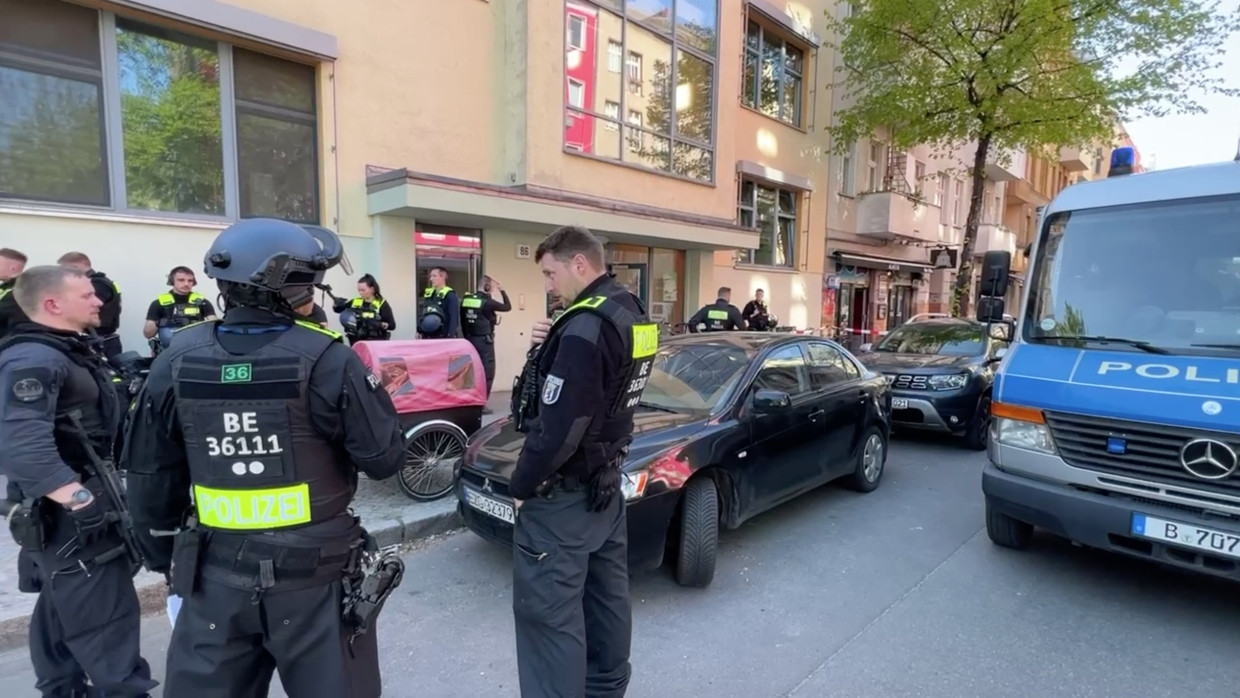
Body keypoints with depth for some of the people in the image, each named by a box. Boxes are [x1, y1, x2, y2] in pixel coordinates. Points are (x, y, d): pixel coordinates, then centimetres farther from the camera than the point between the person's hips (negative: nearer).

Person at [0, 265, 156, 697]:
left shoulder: (66, 352, 11)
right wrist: (82, 501, -30)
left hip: (74, 517, 10)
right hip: (73, 522, -10)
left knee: (62, 617, 22)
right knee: (108, 626, -5)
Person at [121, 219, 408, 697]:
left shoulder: (177, 361, -3)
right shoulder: (325, 359, -18)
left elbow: (151, 477, 5)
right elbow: (385, 460, -12)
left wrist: (164, 559, 19)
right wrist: (367, 387, 2)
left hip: (215, 576, 4)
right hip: (313, 575, -3)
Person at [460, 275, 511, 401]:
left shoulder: (465, 300, 5)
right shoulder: (487, 302, -13)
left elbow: (462, 320, 10)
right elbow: (508, 307, -2)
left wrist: (467, 336, 18)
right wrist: (502, 290, 7)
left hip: (470, 339, 7)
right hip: (484, 341, -7)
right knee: (487, 373, 1)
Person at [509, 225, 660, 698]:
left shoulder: (585, 326, -23)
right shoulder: (630, 314, 7)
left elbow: (557, 428, -25)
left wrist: (522, 486, -10)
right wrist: (555, 347, -1)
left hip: (563, 494, -10)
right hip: (605, 481, 10)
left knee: (548, 612, 2)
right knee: (606, 595, 22)